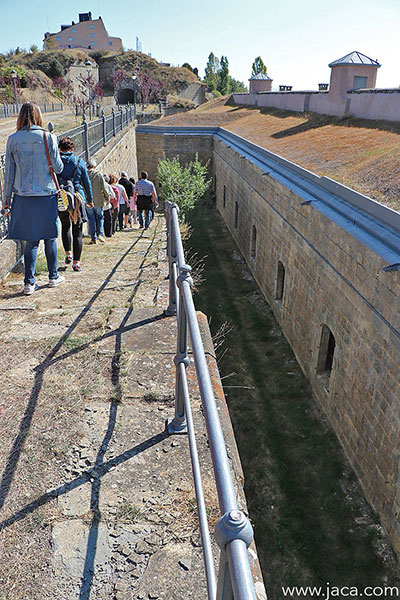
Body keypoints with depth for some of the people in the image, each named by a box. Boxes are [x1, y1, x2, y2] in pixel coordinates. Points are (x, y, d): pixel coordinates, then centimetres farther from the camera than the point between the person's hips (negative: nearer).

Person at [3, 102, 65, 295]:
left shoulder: (13, 139, 1)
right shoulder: (48, 137, -5)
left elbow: (9, 173, 4)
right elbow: (58, 168, -3)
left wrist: (6, 200, 10)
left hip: (23, 197, 2)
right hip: (47, 195, -1)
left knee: (31, 240, 7)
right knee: (49, 238, 12)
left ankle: (29, 282, 3)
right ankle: (53, 276, 24)